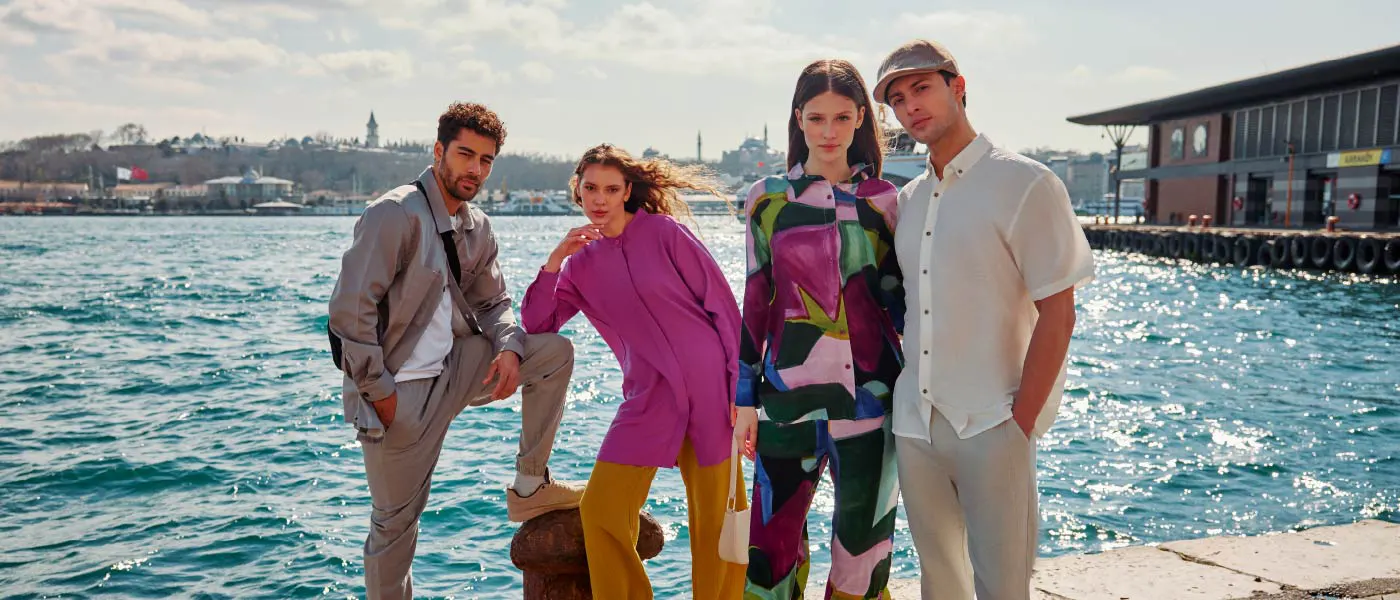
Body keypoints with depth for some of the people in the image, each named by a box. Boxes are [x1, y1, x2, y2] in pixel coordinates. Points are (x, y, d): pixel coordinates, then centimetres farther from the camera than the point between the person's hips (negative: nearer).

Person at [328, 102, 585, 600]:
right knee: (395, 519, 2)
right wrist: (379, 391, -17)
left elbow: (493, 303, 13)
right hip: (399, 390, -6)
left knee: (554, 352, -5)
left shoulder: (477, 227, 6)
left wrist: (509, 348, -9)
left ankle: (529, 486, 4)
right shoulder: (395, 215, -17)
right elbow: (349, 310, -20)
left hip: (456, 369, 7)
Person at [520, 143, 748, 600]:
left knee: (717, 519, 3)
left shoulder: (663, 232, -3)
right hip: (648, 398, 4)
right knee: (600, 509, -2)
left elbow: (722, 305, -4)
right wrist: (554, 261, -6)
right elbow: (536, 325, 5)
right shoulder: (581, 263, 10)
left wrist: (741, 385, -8)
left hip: (709, 384, -3)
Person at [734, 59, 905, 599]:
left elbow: (900, 298, 10)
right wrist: (745, 398, 5)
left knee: (864, 543, 7)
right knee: (772, 543, 1)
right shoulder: (768, 197, 5)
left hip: (871, 396, 1)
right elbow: (755, 302, 6)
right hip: (788, 395, 0)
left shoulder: (884, 200, 6)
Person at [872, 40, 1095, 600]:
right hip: (914, 422, 6)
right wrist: (899, 398, 10)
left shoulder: (1025, 185, -8)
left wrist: (1020, 422, -14)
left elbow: (1057, 316, -11)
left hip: (991, 426, -5)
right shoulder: (909, 199, 11)